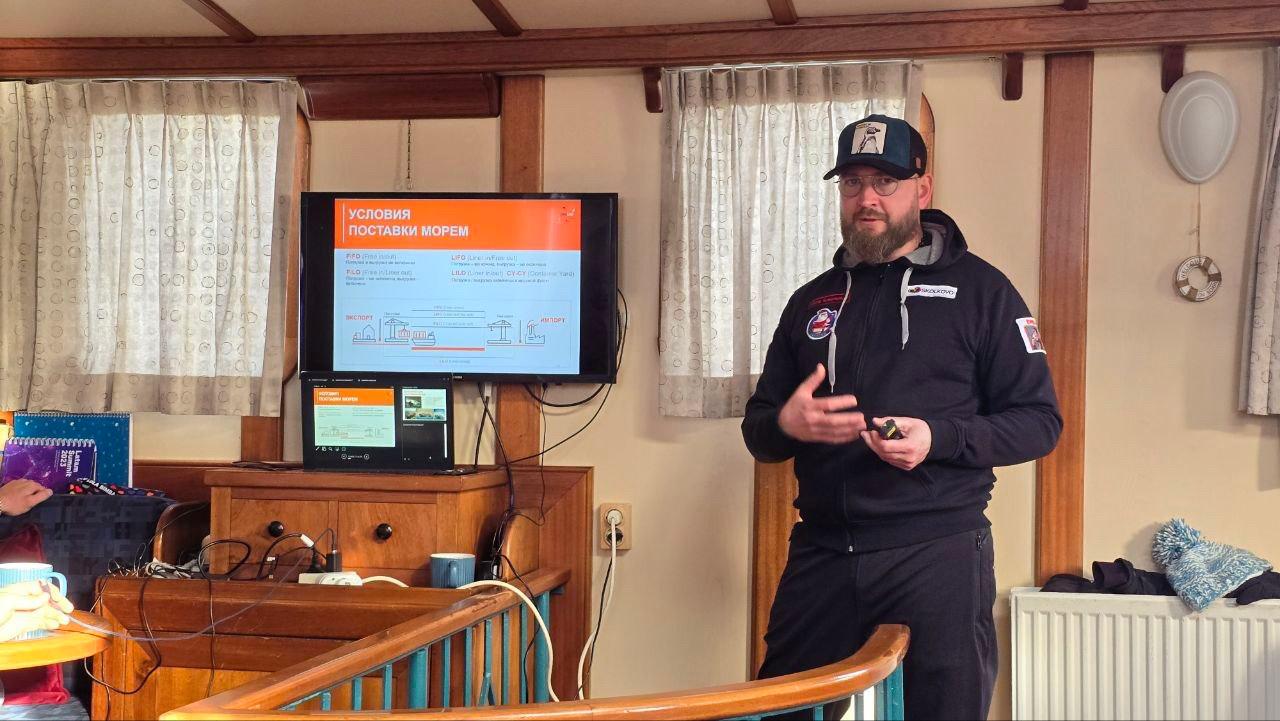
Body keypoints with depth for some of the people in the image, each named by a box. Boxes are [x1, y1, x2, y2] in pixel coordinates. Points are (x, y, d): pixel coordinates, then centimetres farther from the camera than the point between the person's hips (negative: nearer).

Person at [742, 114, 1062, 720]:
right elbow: (758, 430, 19)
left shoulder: (978, 288, 3)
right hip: (820, 553, 4)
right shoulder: (812, 301, 16)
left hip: (937, 553, -4)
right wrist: (785, 424, -6)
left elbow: (1039, 420, -1)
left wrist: (939, 438, -17)